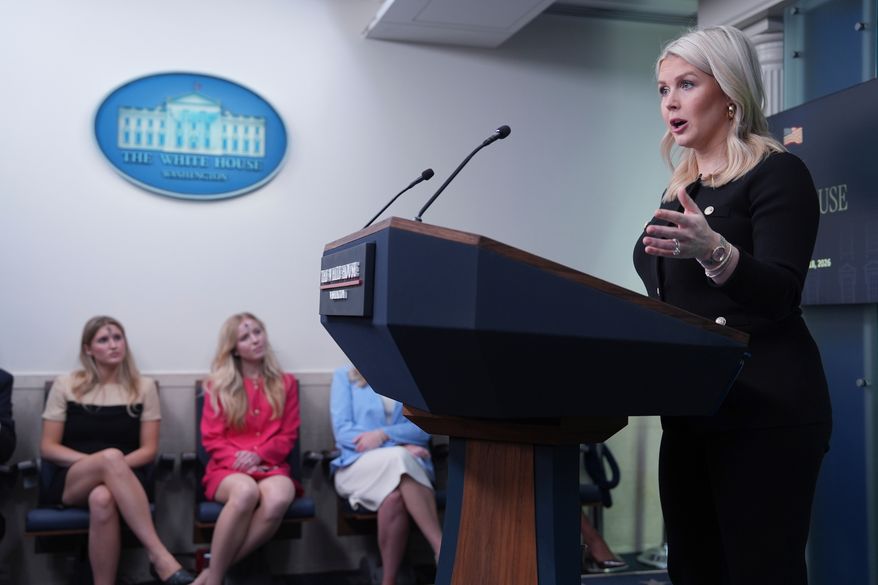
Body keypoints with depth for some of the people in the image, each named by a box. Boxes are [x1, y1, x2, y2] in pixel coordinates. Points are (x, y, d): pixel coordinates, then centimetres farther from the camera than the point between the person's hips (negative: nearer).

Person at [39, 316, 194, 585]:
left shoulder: (143, 386, 10)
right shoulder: (65, 384, 9)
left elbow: (149, 450, 7)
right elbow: (48, 448, 5)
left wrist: (113, 467, -14)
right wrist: (101, 462, -12)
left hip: (123, 479, 0)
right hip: (72, 482, 0)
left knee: (102, 498, -39)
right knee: (111, 456, -37)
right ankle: (160, 556, -42)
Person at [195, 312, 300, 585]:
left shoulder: (285, 383, 15)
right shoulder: (217, 385, 12)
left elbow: (288, 435, 9)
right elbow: (211, 438, 7)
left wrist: (258, 455, -10)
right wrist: (237, 459, -13)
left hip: (270, 466, 1)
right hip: (227, 468, -1)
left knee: (278, 498, -38)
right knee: (245, 491, -40)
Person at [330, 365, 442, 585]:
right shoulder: (344, 376, 12)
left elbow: (424, 428, 3)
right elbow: (342, 430, -1)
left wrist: (383, 434, -16)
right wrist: (400, 447, -12)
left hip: (407, 467, 2)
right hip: (356, 466, -1)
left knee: (393, 495, -37)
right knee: (397, 457, -37)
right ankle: (442, 548, -37)